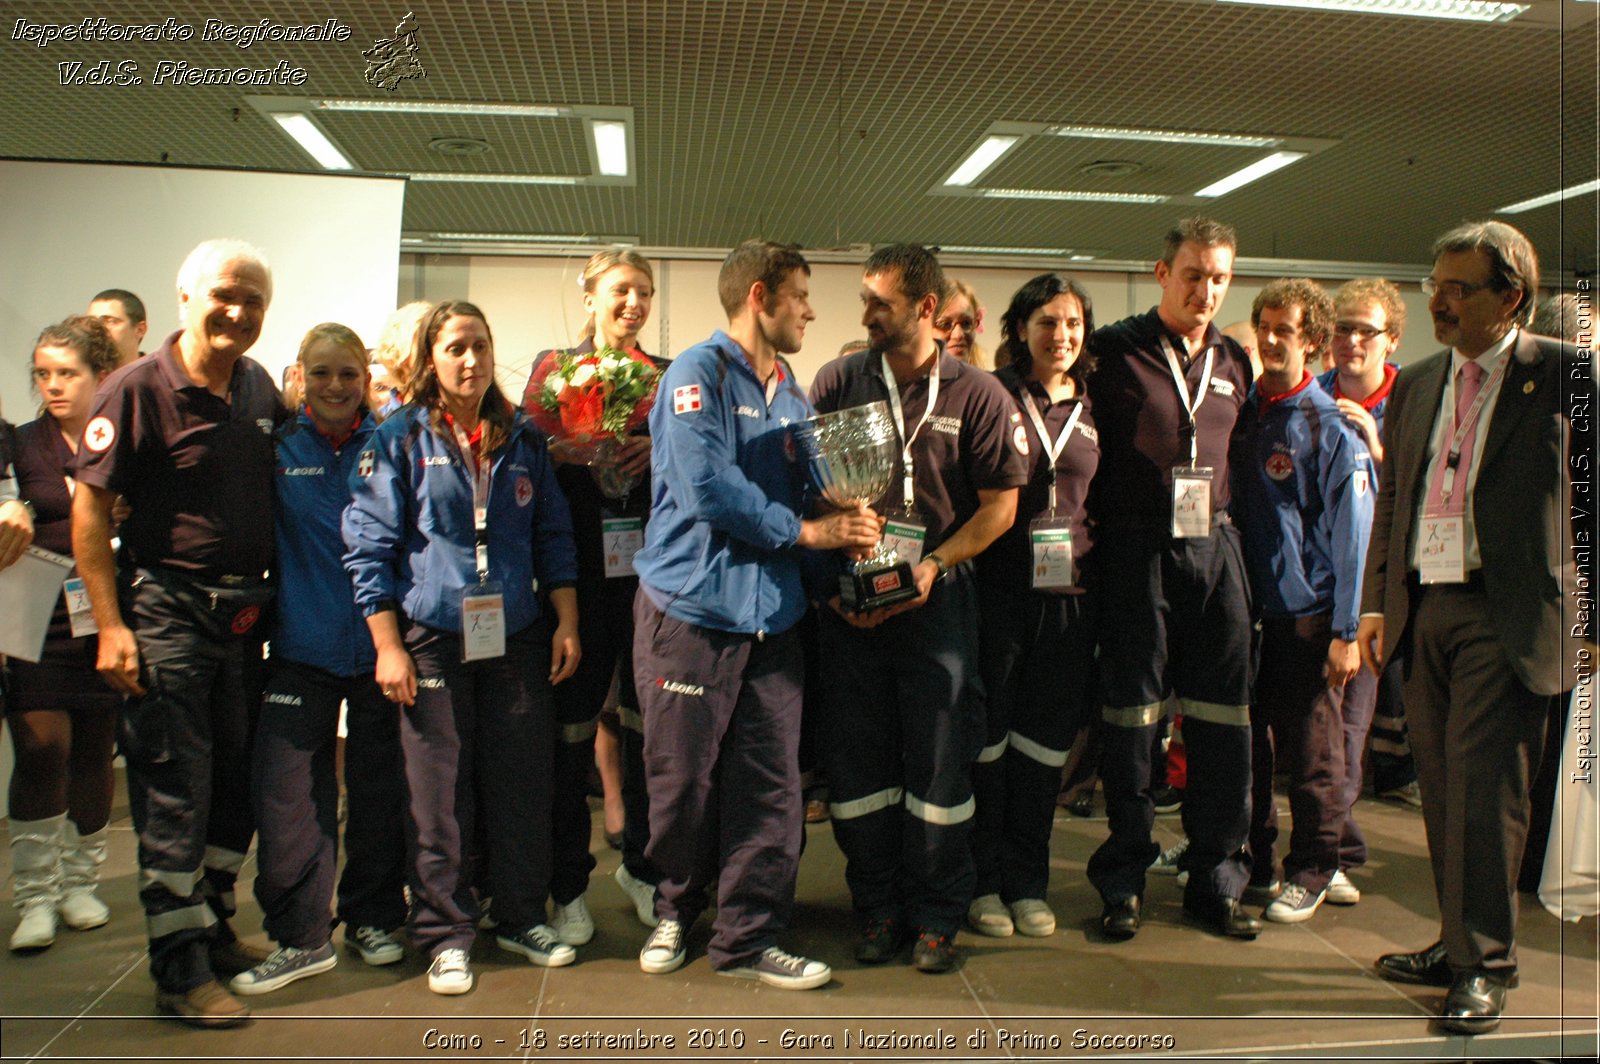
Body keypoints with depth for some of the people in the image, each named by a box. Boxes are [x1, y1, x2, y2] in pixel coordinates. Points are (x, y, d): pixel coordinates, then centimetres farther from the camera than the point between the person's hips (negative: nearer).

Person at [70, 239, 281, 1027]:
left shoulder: (260, 389, 8)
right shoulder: (137, 388, -9)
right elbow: (90, 510, -9)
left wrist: (270, 599, 13)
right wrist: (111, 626, -13)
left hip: (244, 612, 6)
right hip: (167, 612, -6)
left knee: (238, 783, 14)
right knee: (173, 792, -1)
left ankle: (212, 928, 32)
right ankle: (180, 971, 10)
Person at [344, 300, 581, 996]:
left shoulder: (523, 439, 11)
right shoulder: (399, 441, 0)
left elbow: (553, 536, 13)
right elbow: (368, 547, -3)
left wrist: (566, 622, 6)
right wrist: (387, 646, -8)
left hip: (517, 638, 3)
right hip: (433, 640, -3)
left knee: (523, 782, 8)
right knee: (439, 794, 2)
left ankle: (522, 918, 25)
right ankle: (445, 935, 18)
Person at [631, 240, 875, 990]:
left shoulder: (792, 394, 15)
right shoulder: (698, 374, -7)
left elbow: (807, 494, 15)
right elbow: (709, 488, -20)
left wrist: (842, 566, -3)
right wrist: (807, 531, -15)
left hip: (771, 615, 6)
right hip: (692, 610, -6)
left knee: (770, 785, 5)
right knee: (683, 779, 7)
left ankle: (749, 936, 18)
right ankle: (676, 908, 31)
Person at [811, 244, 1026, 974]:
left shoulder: (978, 395, 0)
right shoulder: (837, 382, 5)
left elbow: (999, 503, 0)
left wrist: (932, 566, -12)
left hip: (937, 597, -2)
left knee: (940, 761, 3)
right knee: (856, 756, 7)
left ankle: (937, 915, 19)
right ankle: (879, 909, 22)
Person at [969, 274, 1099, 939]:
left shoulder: (1097, 409, 11)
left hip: (1070, 593, 4)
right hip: (999, 590, -3)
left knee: (1046, 739, 9)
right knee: (987, 734, 3)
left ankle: (1027, 882, 21)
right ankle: (983, 879, 16)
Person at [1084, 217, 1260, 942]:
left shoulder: (1233, 363, 14)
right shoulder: (1113, 351, -1)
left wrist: (1220, 522, 13)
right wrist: (1102, 523, -5)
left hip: (1214, 546, 4)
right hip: (1136, 549, -4)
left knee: (1223, 717, 5)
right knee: (1130, 713, 1)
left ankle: (1216, 881, 18)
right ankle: (1124, 880, 14)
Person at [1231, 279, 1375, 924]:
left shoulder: (1332, 429, -6)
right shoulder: (1241, 414, 8)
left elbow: (1353, 534, -7)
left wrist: (1346, 631, -12)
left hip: (1307, 612, -4)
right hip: (1246, 607, 4)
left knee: (1312, 751, 6)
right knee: (1246, 742, 11)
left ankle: (1311, 873, 22)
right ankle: (1252, 860, 26)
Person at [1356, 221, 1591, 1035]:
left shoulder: (1561, 373, -3)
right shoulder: (1415, 384, 13)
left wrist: (1589, 616, -5)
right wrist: (1376, 602, 11)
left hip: (1507, 614, -5)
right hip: (1424, 608, 6)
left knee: (1482, 785, -5)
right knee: (1442, 785, 11)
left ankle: (1483, 967, 8)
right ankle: (1460, 944, 25)